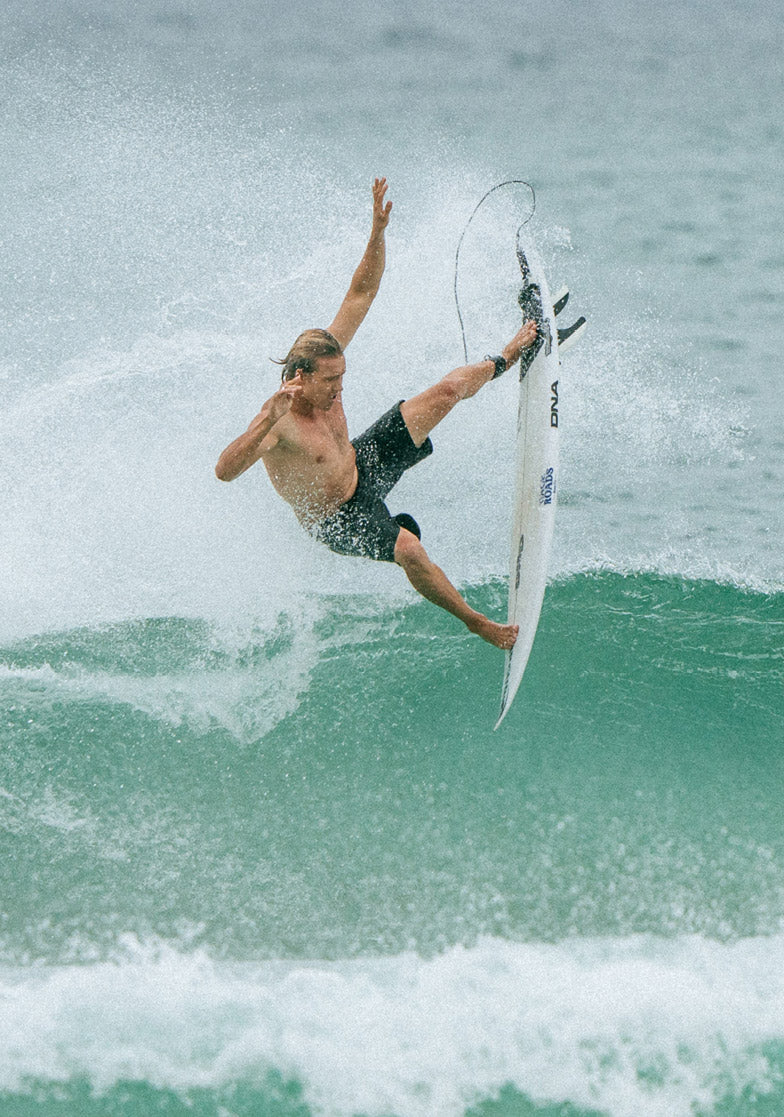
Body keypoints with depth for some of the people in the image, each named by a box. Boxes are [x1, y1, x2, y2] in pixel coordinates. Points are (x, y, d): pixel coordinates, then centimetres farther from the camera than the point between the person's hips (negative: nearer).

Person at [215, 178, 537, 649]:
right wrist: (268, 420, -64)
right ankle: (478, 623, -14)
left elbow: (361, 294, -11)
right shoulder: (277, 422, -36)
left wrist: (379, 231, -24)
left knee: (449, 389, 2)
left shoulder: (326, 359, -16)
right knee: (409, 548, -34)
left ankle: (503, 361, 34)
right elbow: (225, 470, -52)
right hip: (338, 518, -7)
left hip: (364, 464, 7)